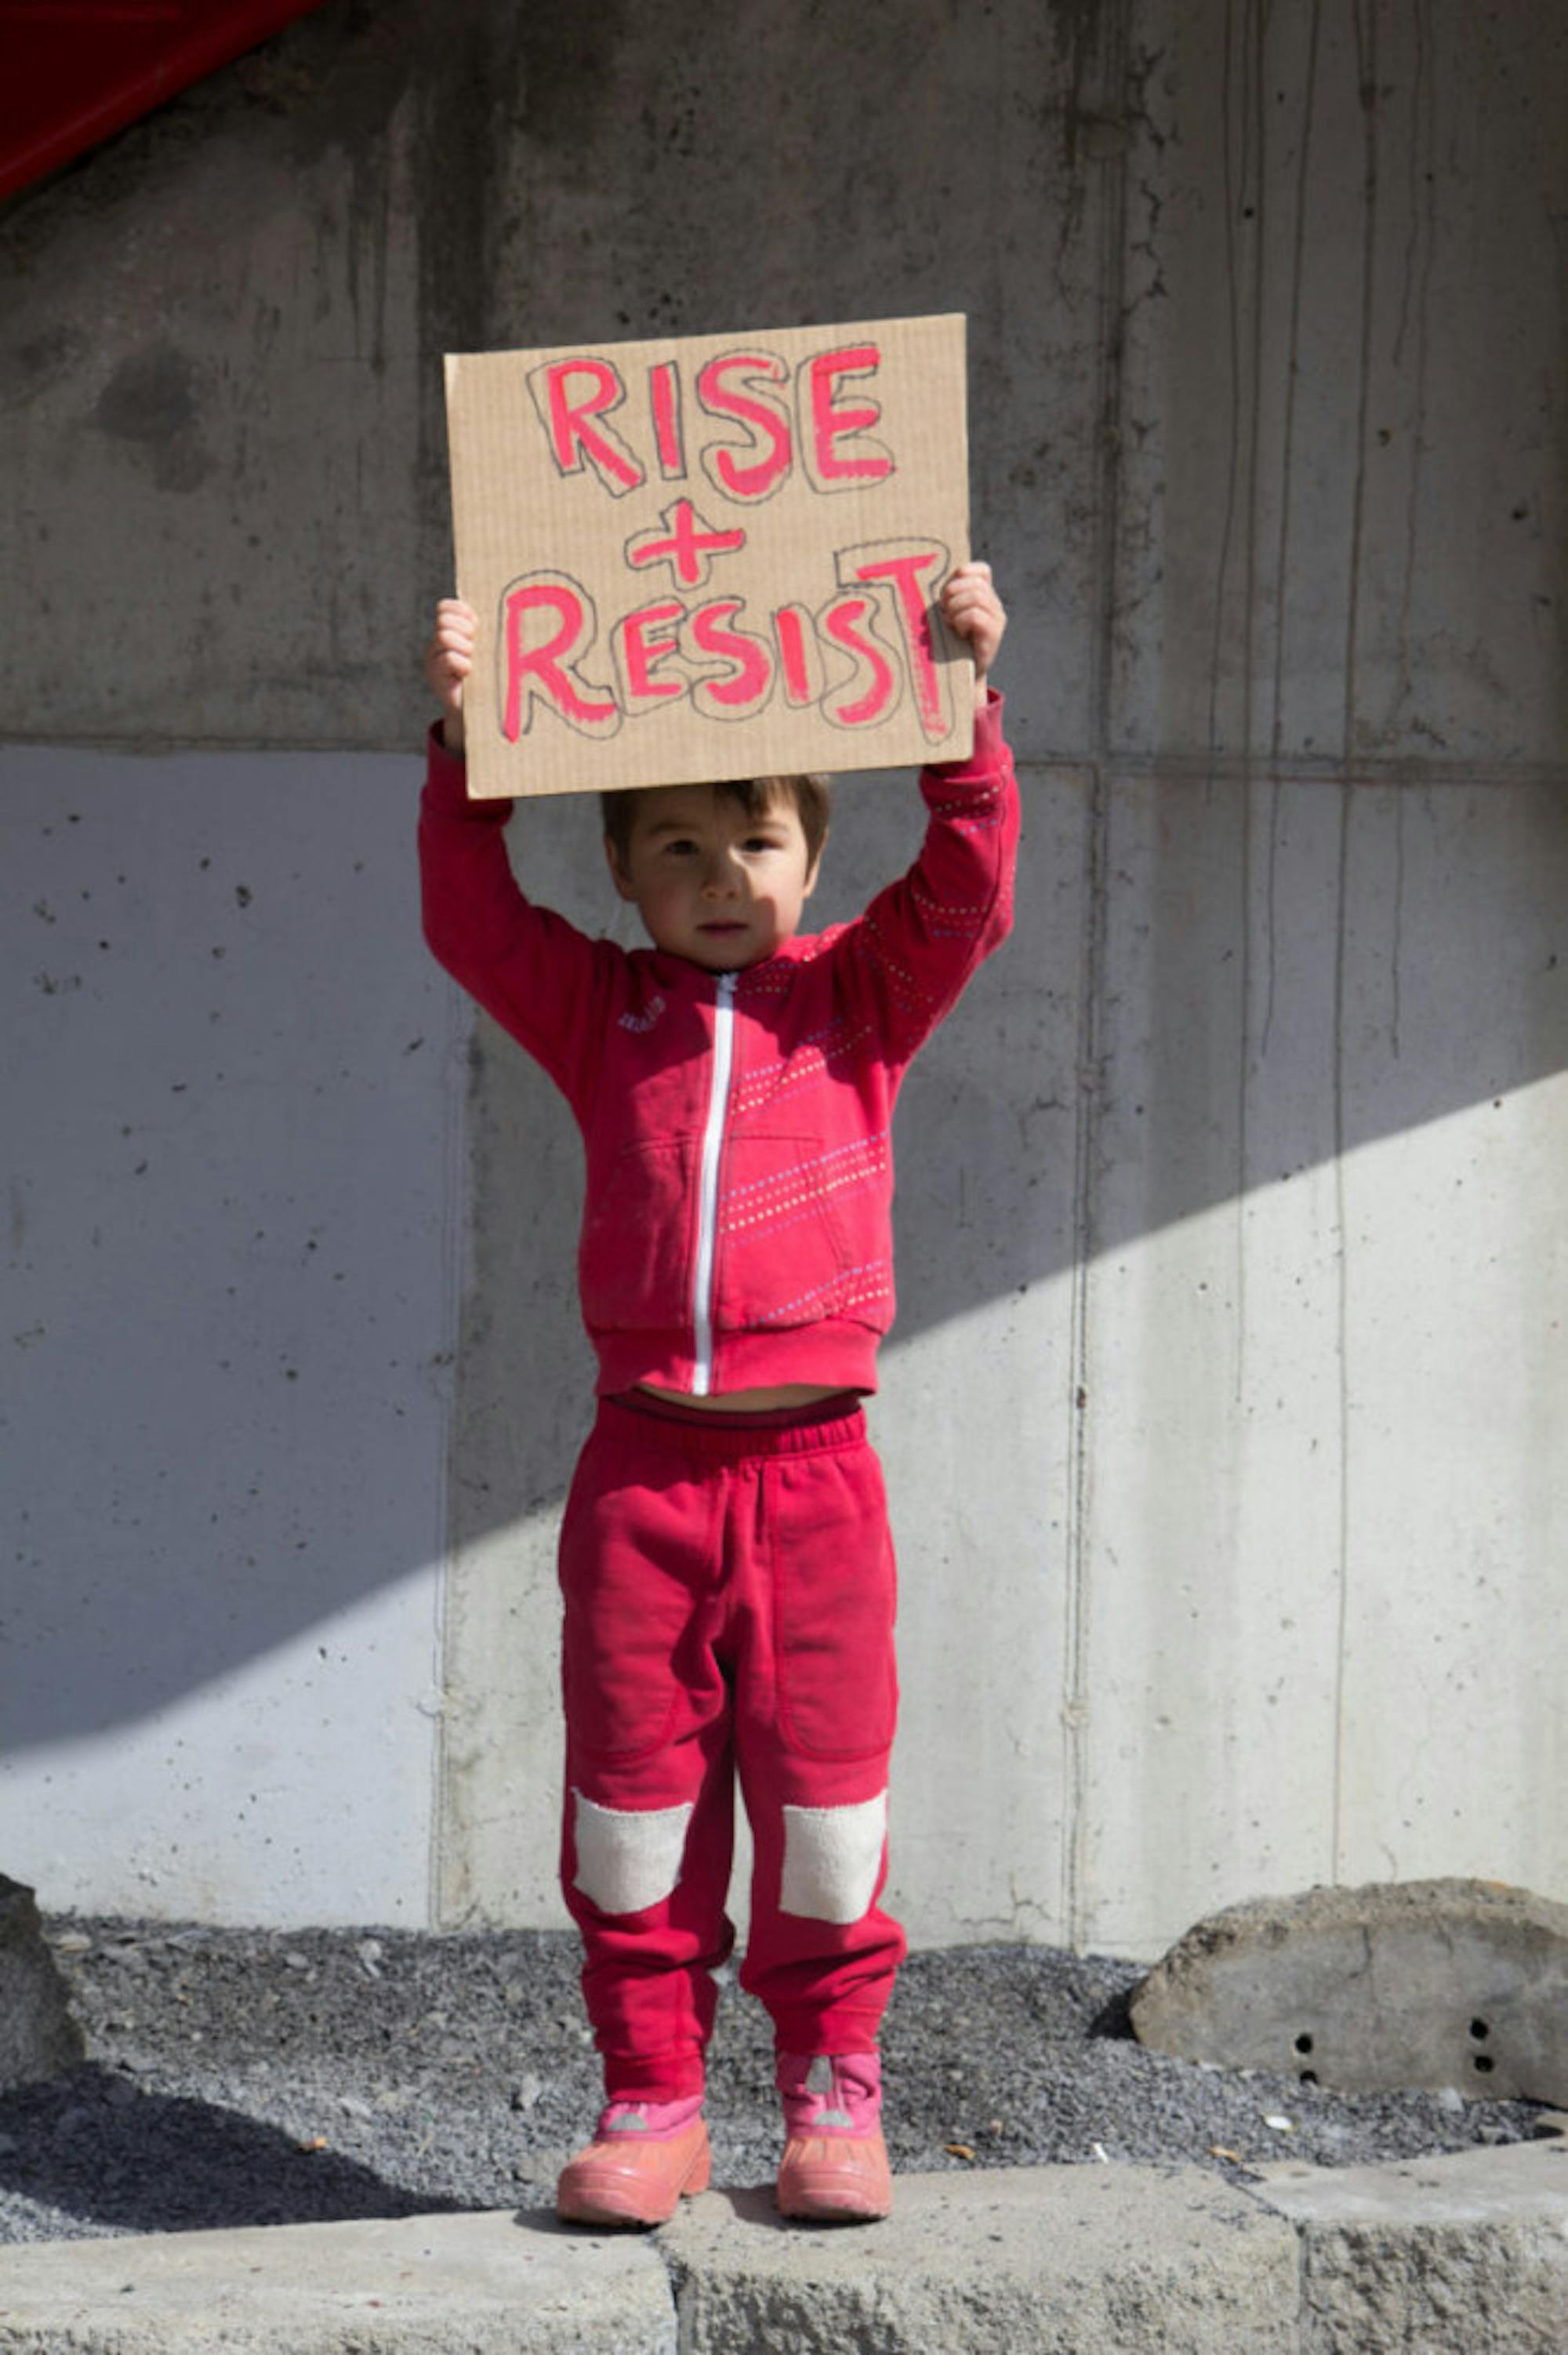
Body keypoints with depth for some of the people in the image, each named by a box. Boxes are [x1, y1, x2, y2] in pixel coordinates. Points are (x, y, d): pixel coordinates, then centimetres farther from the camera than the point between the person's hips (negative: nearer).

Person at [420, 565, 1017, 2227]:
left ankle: (833, 2098, 17)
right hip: (642, 1469, 1)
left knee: (823, 1798, 4)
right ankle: (649, 2100, 16)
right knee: (631, 1798, 5)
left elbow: (966, 891, -5)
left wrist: (962, 703, -14)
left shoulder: (858, 996, 8)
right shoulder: (600, 1009, 9)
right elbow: (469, 918, -2)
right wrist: (464, 741, -12)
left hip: (813, 1469, -1)